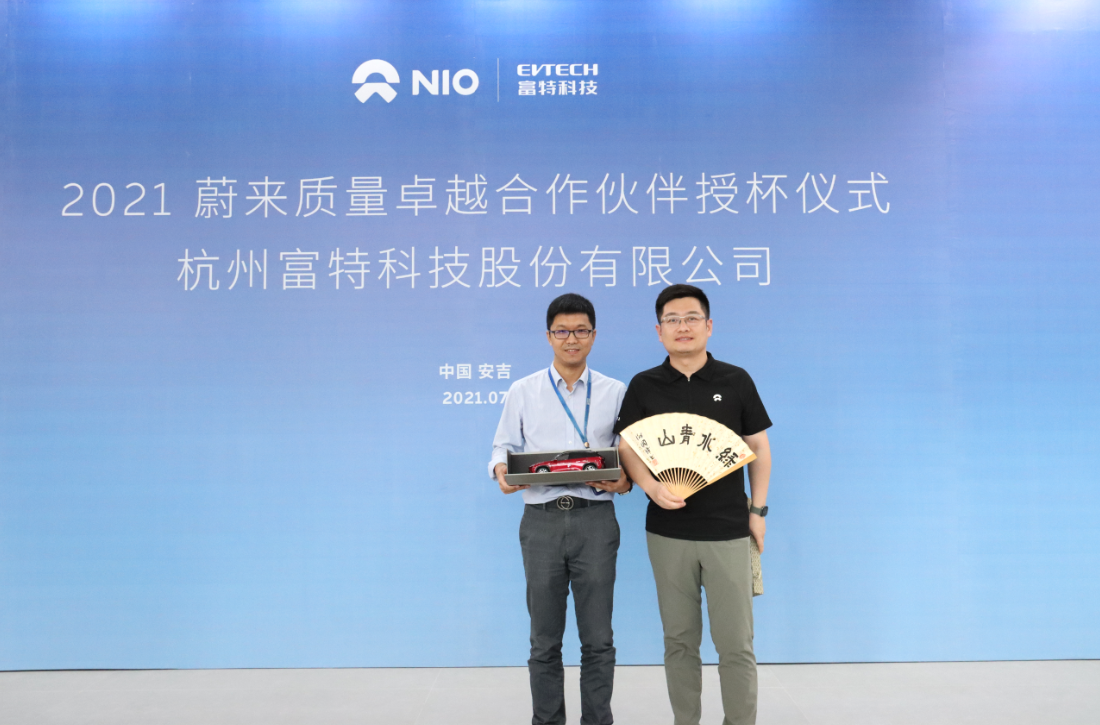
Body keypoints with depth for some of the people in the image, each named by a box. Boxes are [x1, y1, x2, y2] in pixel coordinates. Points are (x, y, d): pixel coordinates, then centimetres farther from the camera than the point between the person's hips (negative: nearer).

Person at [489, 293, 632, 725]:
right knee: (544, 640, 9)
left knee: (597, 638, 5)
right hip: (542, 521, 1)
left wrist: (624, 481, -14)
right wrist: (502, 470, -13)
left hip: (595, 519, 0)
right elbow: (504, 447, 9)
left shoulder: (615, 393, 7)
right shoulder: (522, 392, 8)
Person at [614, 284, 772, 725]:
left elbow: (759, 447, 7)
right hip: (668, 532, 1)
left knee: (736, 643, 2)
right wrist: (650, 486, -17)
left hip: (728, 531, -1)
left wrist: (758, 511, 3)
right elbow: (627, 447, 2)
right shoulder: (643, 386, 4)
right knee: (680, 640, 11)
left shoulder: (736, 381, 2)